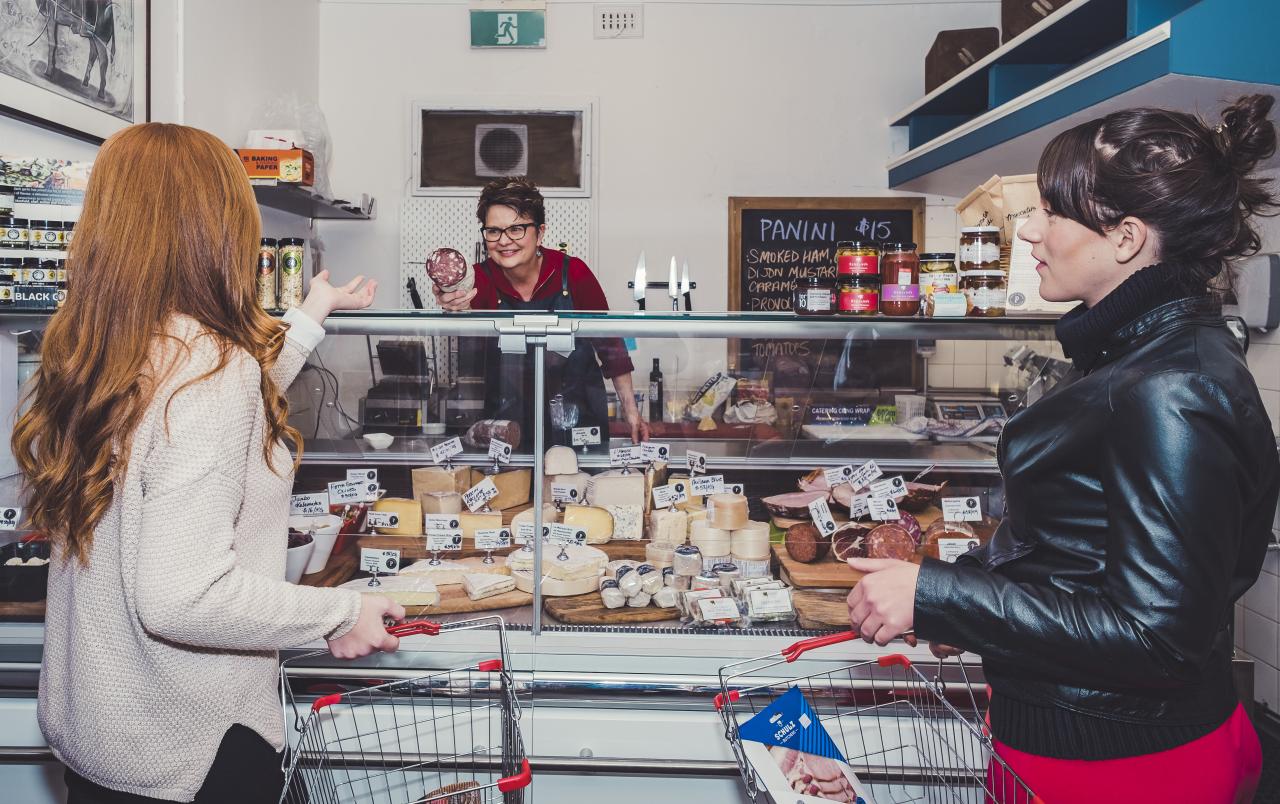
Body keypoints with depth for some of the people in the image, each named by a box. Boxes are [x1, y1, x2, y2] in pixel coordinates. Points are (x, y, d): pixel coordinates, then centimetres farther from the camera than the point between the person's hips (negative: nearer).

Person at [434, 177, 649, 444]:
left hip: (579, 412, 0)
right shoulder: (481, 280, -11)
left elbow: (607, 339, -2)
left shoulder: (573, 273, -12)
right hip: (507, 419, 0)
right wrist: (459, 309, -57)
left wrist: (630, 408, -1)